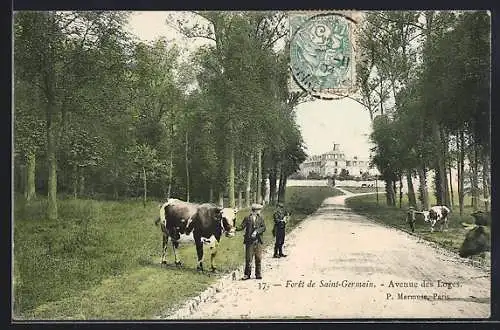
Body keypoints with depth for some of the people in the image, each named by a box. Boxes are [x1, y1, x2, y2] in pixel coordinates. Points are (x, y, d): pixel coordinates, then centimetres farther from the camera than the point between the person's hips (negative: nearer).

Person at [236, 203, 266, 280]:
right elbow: (242, 226, -3)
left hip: (258, 241, 2)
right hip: (249, 240, -2)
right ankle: (247, 274, 6)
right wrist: (235, 229, -21)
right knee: (248, 258, -1)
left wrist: (256, 231, -16)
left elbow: (264, 227, -1)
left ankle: (258, 274, 14)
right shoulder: (247, 218, 2)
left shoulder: (261, 218, 9)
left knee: (258, 258, 5)